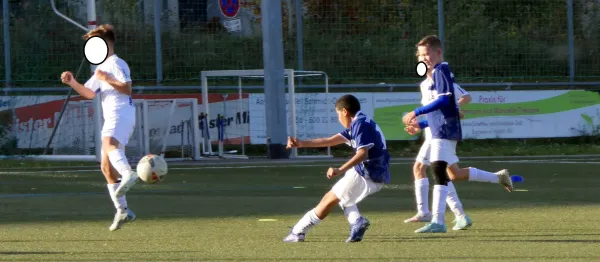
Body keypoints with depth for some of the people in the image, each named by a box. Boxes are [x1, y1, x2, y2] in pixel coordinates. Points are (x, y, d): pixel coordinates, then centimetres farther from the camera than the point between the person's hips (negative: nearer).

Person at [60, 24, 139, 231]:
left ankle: (128, 175, -64)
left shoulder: (116, 64, -4)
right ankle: (122, 211, 13)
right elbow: (89, 93, 30)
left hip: (121, 115, -10)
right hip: (111, 118, 10)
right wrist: (73, 83, 15)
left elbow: (127, 88, -16)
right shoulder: (102, 68, 27)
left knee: (108, 143, -40)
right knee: (106, 167, 9)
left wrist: (107, 79, -22)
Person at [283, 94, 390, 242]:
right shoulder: (356, 125, 17)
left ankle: (298, 232, 5)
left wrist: (340, 170, -34)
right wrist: (302, 144, 17)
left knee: (330, 199, 0)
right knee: (339, 194, 26)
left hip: (367, 174, -10)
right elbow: (330, 141, 20)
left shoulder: (361, 124, -14)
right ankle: (357, 221, 2)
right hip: (377, 175, 10)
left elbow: (363, 153, -26)